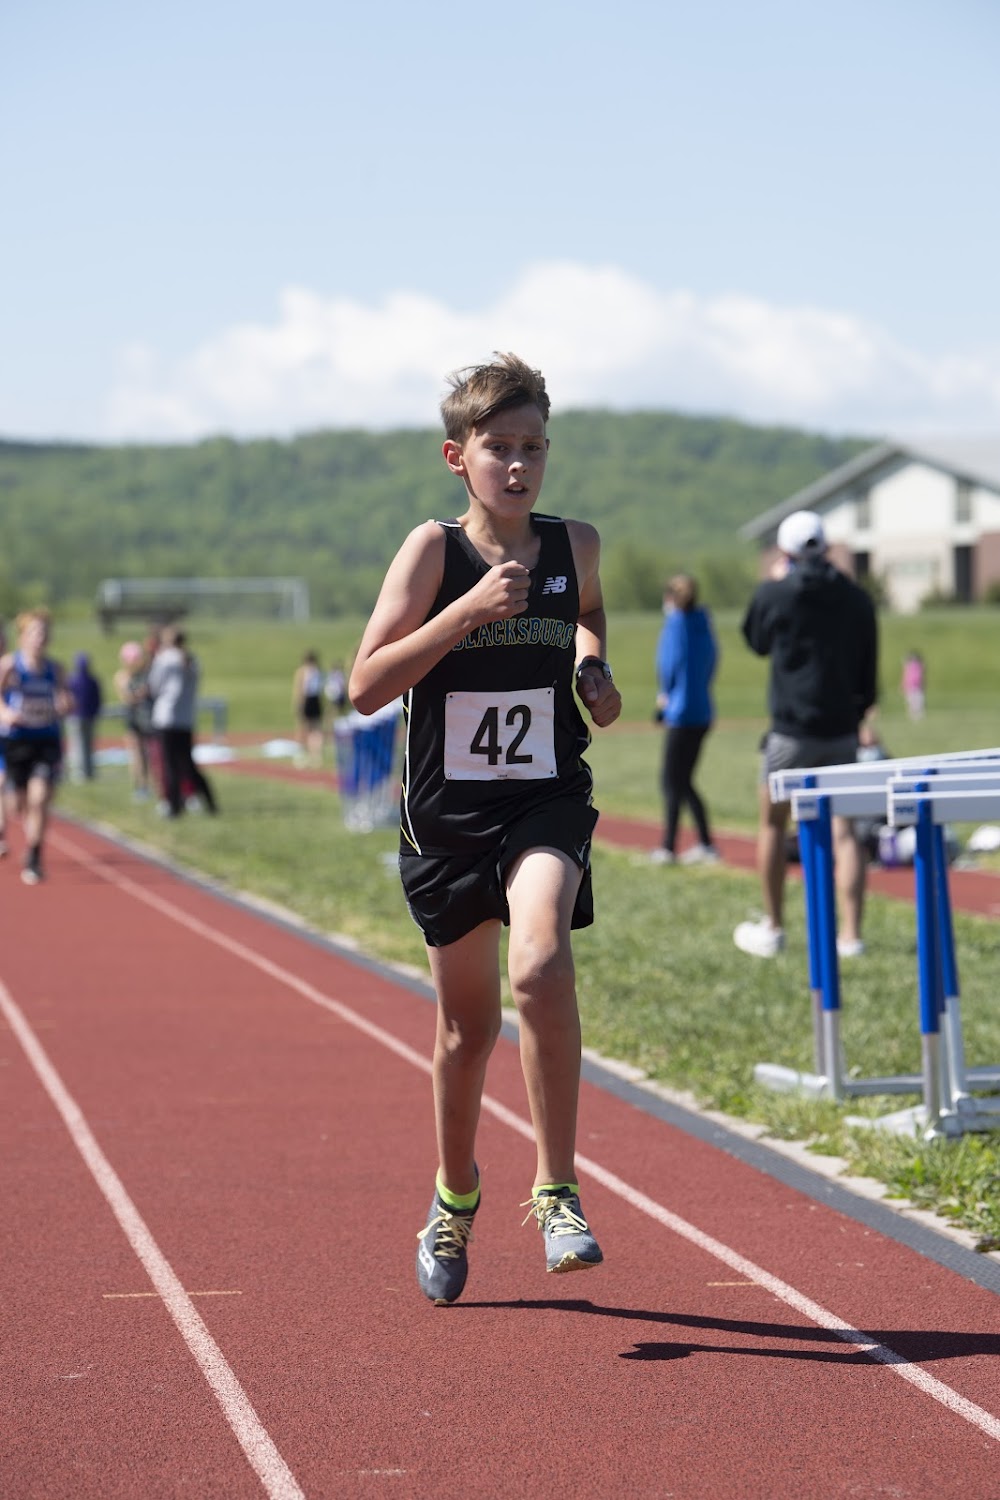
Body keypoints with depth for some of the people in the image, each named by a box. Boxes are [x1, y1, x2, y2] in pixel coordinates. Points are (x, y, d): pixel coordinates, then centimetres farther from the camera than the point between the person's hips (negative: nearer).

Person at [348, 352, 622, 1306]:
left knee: (540, 965, -27)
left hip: (547, 805, 0)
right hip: (447, 813, 0)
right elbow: (365, 687, -15)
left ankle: (556, 1190, -17)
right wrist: (470, 608, -22)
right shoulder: (435, 548, -7)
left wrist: (592, 664, 6)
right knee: (468, 1022, 11)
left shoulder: (574, 544, 2)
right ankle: (455, 1194, 36)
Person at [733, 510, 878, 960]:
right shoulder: (857, 599, 3)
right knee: (843, 831, 3)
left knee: (772, 825, 13)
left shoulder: (774, 595, -7)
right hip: (842, 733, 3)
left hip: (792, 733, -3)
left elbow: (756, 642, 13)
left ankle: (773, 928, 18)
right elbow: (869, 669, 9)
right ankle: (850, 935, -4)